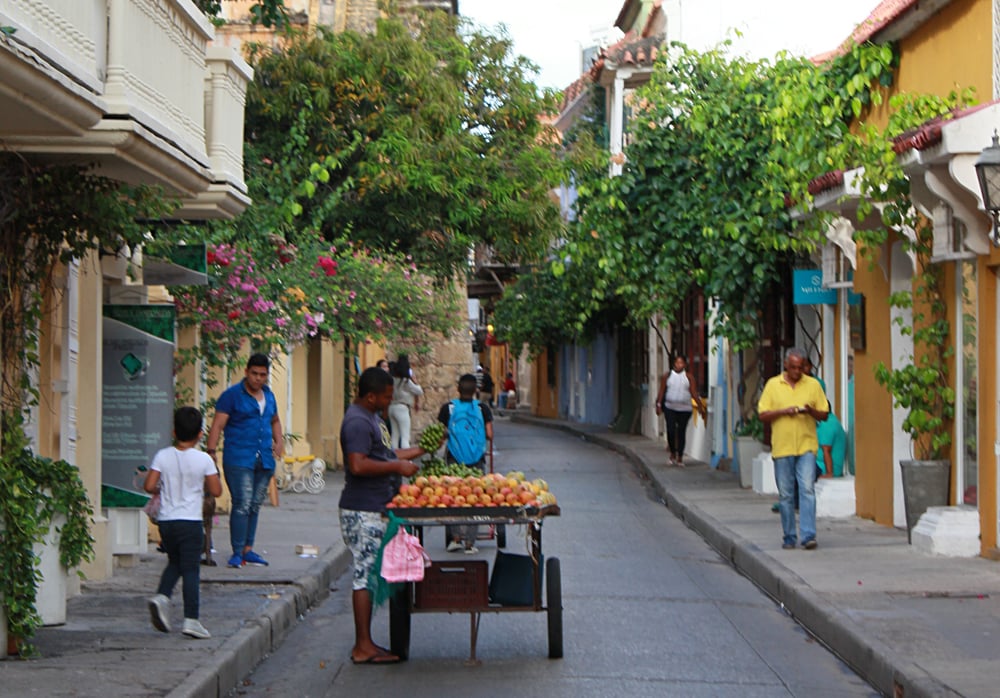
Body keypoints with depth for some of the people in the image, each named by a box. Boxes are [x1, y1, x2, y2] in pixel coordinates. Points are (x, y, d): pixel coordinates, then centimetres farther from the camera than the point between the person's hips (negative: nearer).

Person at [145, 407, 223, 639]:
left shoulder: (163, 456, -2)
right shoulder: (203, 460, -7)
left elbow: (149, 486, -6)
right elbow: (216, 490, -5)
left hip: (166, 521, 3)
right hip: (190, 522, -3)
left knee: (174, 563, 23)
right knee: (190, 570, 0)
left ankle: (162, 596, 1)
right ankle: (191, 619, -3)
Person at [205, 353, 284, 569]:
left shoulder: (269, 396, 17)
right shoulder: (232, 395, -2)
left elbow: (274, 421, 33)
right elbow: (218, 424, -8)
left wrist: (279, 440, 16)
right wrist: (211, 450, -18)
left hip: (264, 460, 6)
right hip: (238, 459, -6)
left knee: (255, 506, 8)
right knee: (242, 504, -13)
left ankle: (248, 550, 15)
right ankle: (237, 553, -11)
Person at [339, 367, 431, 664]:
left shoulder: (372, 417, 17)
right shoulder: (358, 421, -17)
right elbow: (358, 465, -28)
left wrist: (420, 450, 23)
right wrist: (397, 467, -19)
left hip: (375, 509, 11)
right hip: (363, 511, -11)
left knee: (369, 575, 12)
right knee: (366, 575, -7)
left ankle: (364, 644, 16)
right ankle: (363, 648, -4)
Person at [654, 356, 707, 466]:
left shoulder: (689, 377, 4)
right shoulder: (667, 376, 6)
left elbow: (694, 393, 3)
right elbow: (661, 391, 6)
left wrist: (701, 406, -3)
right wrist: (659, 404, -3)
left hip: (685, 409, 0)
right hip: (670, 408, 0)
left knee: (681, 432, 1)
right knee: (671, 430, -13)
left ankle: (680, 458, 9)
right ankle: (672, 453, 6)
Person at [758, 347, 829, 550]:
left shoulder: (813, 385, 8)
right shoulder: (773, 385, 6)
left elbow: (824, 414, 10)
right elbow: (763, 415, 3)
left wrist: (810, 410, -11)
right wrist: (783, 411, -13)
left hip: (806, 446, 0)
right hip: (782, 447, 1)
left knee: (807, 489, -12)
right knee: (785, 495, 4)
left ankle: (808, 536, -15)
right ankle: (789, 537, 14)